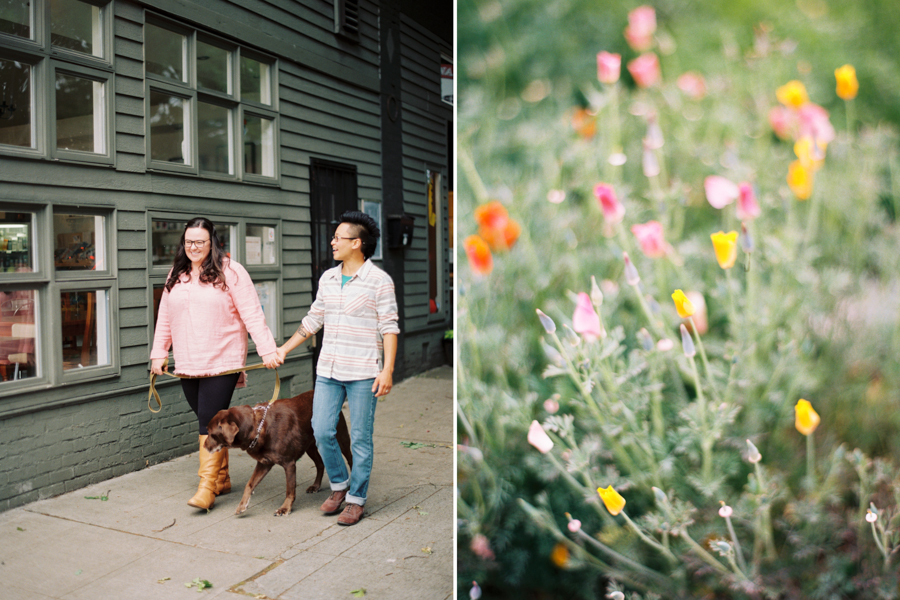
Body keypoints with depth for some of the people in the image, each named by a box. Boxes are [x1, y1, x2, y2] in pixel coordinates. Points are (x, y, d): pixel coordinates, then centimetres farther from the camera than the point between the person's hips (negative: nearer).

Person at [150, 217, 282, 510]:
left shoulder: (229, 271, -5)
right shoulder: (176, 275, 13)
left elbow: (252, 314, -10)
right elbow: (165, 318, 19)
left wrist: (267, 349, -17)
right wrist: (158, 353, 16)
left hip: (221, 363, -5)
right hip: (187, 365, 6)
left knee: (211, 422, -8)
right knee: (206, 421, 11)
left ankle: (207, 485, 0)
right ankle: (222, 478, 23)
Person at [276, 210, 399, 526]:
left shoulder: (379, 280, -8)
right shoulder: (328, 278, 10)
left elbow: (389, 328, -10)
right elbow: (313, 320, 19)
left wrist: (387, 370, -17)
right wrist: (284, 349, 20)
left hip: (363, 374, -5)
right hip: (328, 370, 6)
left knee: (360, 439, 3)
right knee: (322, 431, 5)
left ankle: (356, 499, 18)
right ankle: (339, 485, 27)